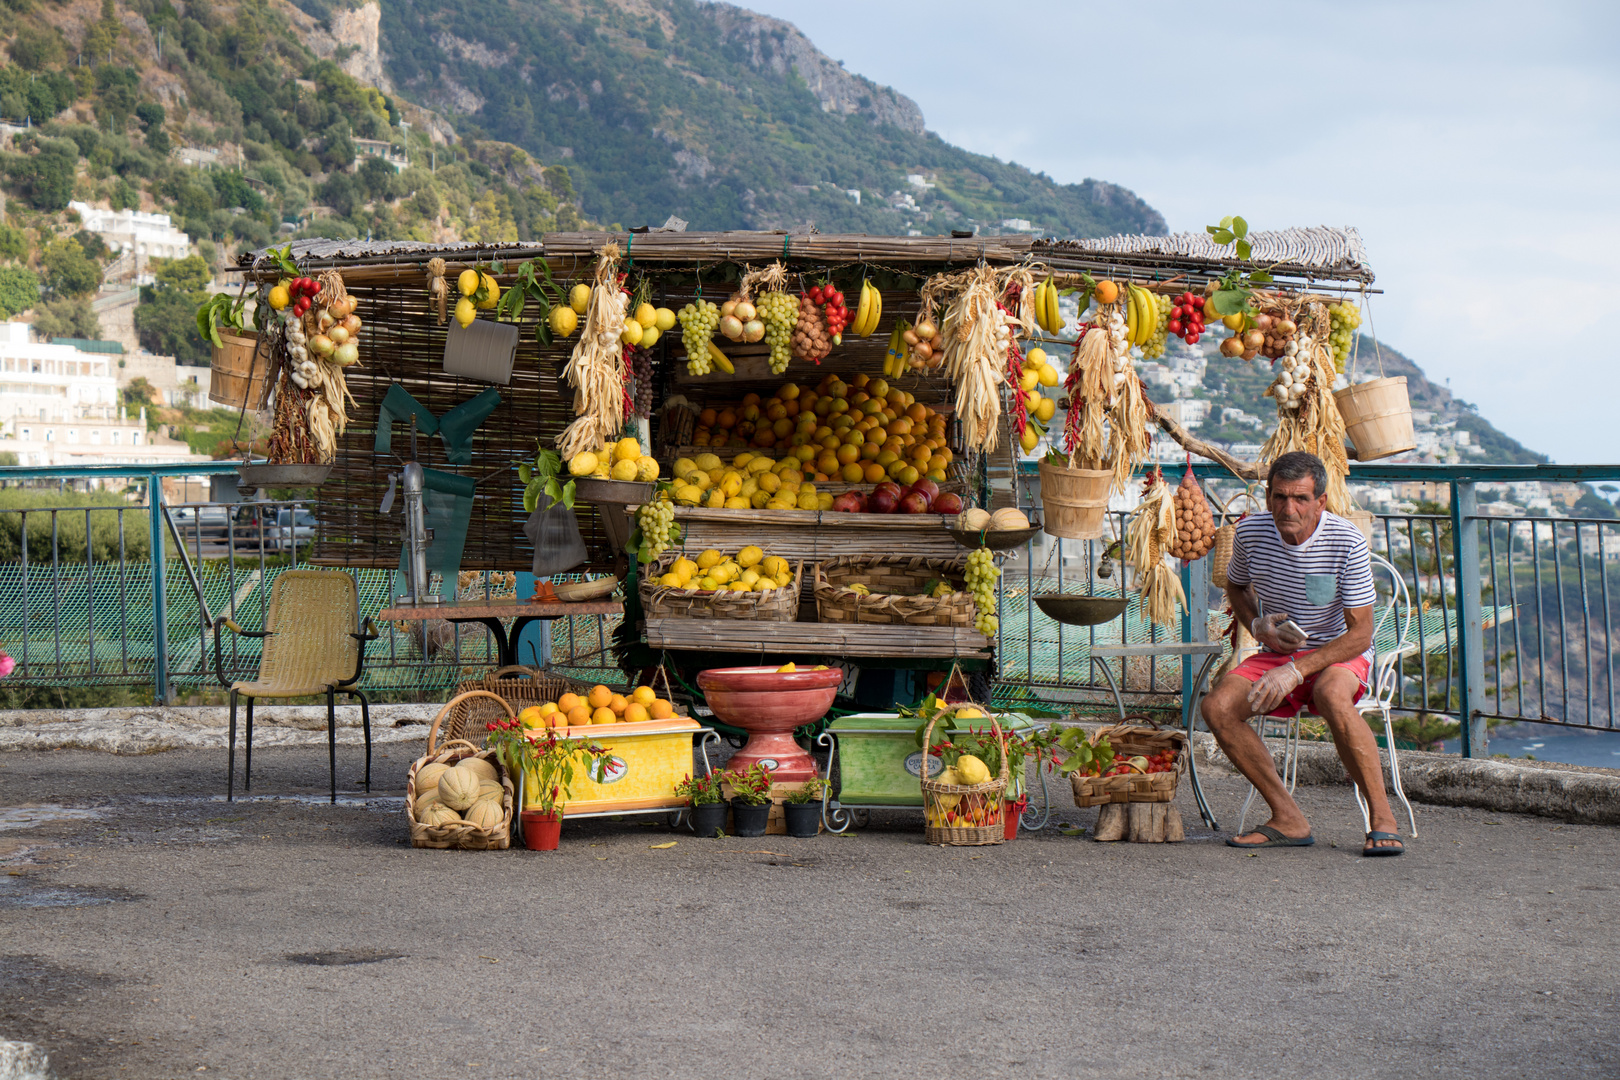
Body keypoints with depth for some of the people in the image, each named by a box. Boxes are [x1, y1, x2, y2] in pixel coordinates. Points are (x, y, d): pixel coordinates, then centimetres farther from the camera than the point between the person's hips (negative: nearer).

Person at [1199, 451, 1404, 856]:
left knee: (1331, 696, -39)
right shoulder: (1251, 532, -7)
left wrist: (1296, 670, -29)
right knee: (1218, 706, -23)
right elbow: (1236, 586, 16)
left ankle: (1382, 819, -29)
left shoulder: (1347, 543, -19)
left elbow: (1360, 634, -18)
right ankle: (1288, 819, -16)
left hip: (1339, 653, -4)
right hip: (1277, 655, 4)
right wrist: (1257, 626, -6)